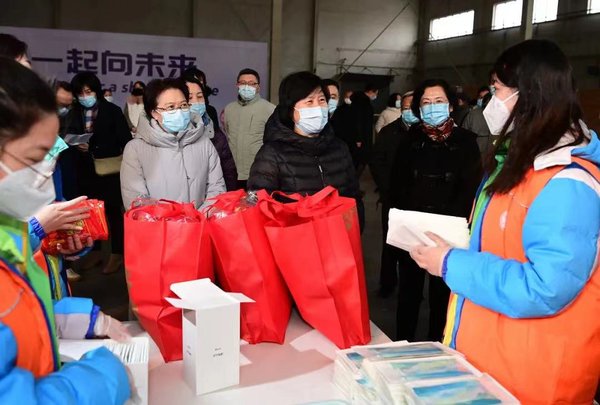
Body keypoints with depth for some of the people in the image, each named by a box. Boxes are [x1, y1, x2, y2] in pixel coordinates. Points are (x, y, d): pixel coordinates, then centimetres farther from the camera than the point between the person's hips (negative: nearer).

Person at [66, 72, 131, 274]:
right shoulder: (74, 113, 6)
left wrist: (127, 164, -16)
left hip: (109, 169, -4)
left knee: (113, 211, 5)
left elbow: (125, 140, -8)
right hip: (85, 170, 4)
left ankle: (116, 254, 15)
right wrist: (77, 145, -11)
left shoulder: (112, 111, -6)